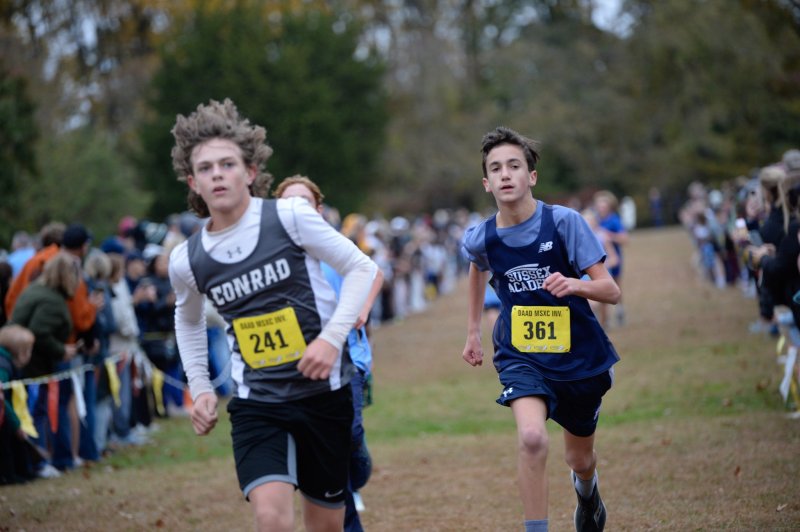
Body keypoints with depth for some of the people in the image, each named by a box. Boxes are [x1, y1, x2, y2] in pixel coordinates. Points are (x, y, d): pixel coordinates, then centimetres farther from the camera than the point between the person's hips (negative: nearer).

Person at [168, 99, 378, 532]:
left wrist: (332, 338, -14)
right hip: (256, 403, 1)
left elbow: (361, 268, -3)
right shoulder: (186, 261, -1)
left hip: (324, 392, -1)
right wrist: (200, 388, 13)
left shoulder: (289, 216, -10)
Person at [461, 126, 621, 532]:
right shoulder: (481, 239, -8)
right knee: (532, 438, -30)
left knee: (581, 460, 18)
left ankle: (587, 494, 55)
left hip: (579, 357, 0)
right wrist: (473, 331, 23)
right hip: (521, 356, 0)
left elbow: (611, 291, -17)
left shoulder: (564, 222, -17)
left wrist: (574, 285, -38)